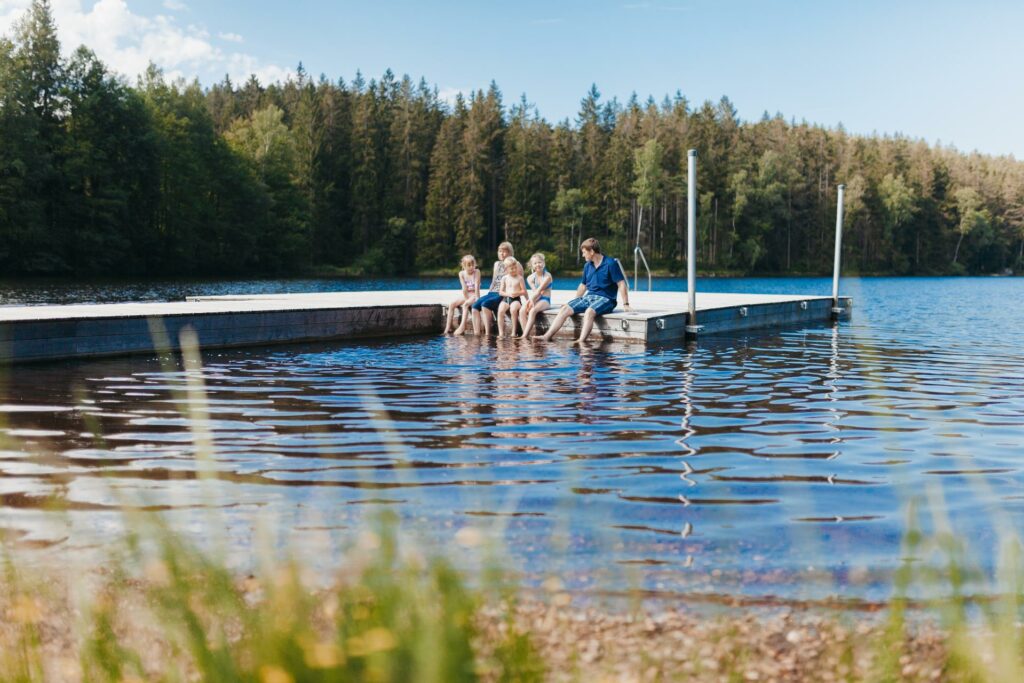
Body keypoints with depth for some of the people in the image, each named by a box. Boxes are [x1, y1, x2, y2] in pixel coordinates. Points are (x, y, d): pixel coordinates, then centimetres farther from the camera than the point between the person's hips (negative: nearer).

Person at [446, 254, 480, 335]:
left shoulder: (477, 272, -10)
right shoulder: (461, 273, -3)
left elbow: (477, 286, -17)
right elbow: (464, 288, -9)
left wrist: (476, 298, -22)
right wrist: (466, 299, -15)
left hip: (474, 295, -4)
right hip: (465, 295, 4)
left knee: (465, 305, -32)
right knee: (452, 304, -14)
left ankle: (462, 326, -34)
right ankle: (448, 328, -14)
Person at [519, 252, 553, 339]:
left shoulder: (547, 276, -7)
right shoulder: (530, 278, 6)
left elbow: (539, 291, -14)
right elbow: (534, 291, -4)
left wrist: (532, 300, -20)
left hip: (545, 300, -4)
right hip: (534, 299, 4)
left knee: (532, 311, -33)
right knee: (522, 311, -26)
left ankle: (525, 335, -34)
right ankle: (526, 334, -27)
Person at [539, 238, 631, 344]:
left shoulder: (611, 263, -8)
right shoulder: (587, 266, 13)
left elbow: (621, 284, -10)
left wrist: (625, 304, -16)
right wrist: (574, 302, 24)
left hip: (605, 299, -6)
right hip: (588, 298, 6)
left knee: (589, 311, -37)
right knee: (565, 309, -13)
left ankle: (581, 341, -48)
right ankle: (547, 336, -18)